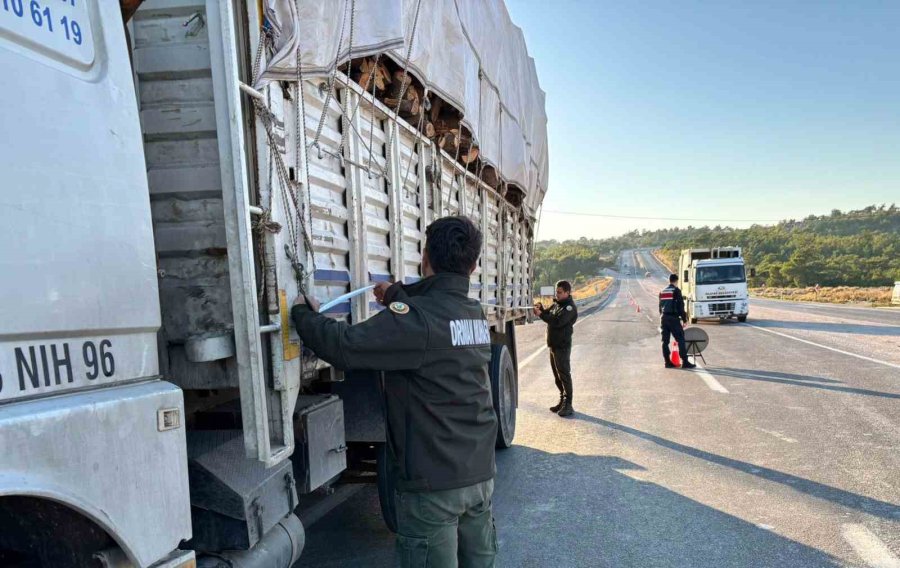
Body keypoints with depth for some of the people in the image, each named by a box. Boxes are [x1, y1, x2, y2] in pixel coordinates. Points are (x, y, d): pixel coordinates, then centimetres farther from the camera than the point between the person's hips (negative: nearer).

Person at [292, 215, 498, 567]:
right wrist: (397, 296, 36)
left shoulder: (417, 318, -21)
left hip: (433, 482, -7)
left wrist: (303, 314, -4)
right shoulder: (476, 314, 4)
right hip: (480, 473, 8)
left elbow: (343, 347, -23)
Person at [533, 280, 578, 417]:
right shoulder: (557, 304, 14)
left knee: (564, 375, -6)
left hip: (562, 346, -9)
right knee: (557, 376, 14)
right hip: (553, 344, 9)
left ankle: (568, 405, -2)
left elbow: (557, 322, -26)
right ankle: (563, 401, 23)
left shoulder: (569, 307, -14)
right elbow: (549, 315, 18)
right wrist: (541, 309, -2)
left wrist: (541, 314, -25)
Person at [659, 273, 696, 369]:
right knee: (680, 339, -5)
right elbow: (680, 306, -10)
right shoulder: (676, 290, -7)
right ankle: (685, 362, -7)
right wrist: (684, 319, -5)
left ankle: (668, 362, 9)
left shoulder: (662, 291, 14)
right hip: (673, 318, -7)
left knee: (665, 341, 7)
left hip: (664, 318, 7)